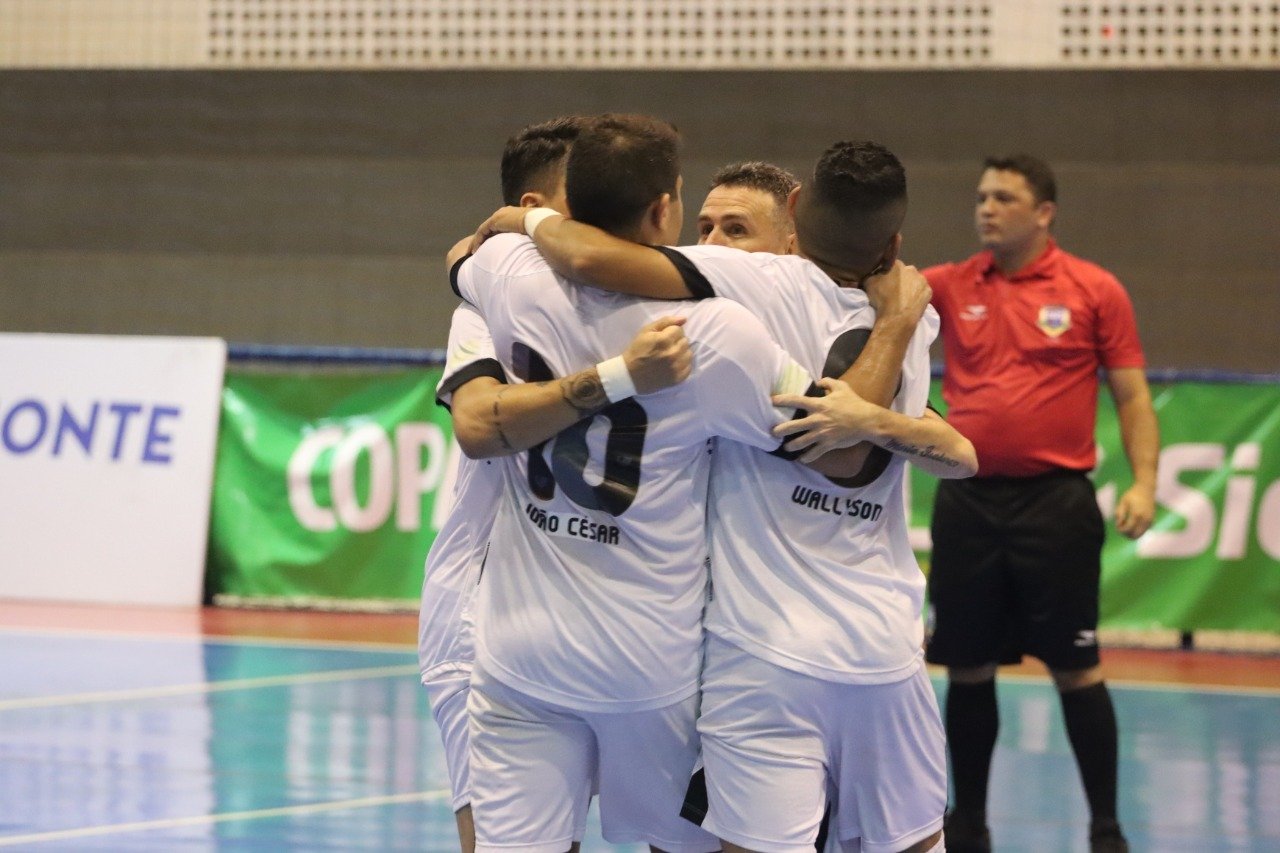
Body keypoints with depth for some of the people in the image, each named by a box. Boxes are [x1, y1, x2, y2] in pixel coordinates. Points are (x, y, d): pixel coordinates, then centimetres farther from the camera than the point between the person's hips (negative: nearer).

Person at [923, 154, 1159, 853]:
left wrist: (1144, 482, -12)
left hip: (1055, 501, -3)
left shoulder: (1094, 291, 0)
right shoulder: (952, 286, 7)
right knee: (967, 668, 8)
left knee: (1075, 667, -1)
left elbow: (1132, 396, 0)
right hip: (967, 501, 3)